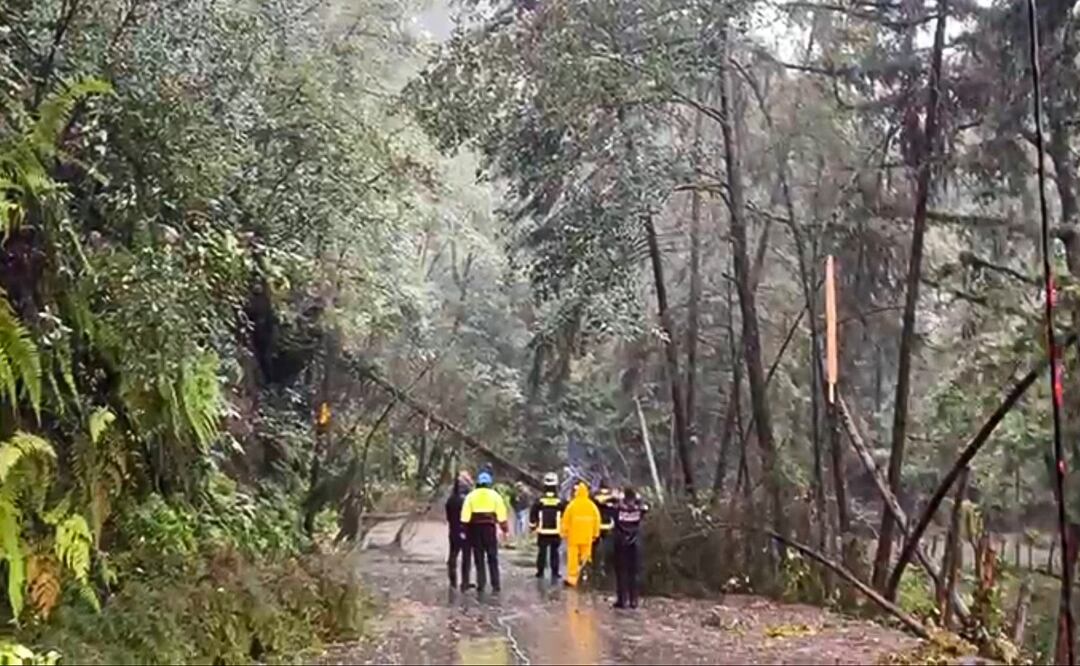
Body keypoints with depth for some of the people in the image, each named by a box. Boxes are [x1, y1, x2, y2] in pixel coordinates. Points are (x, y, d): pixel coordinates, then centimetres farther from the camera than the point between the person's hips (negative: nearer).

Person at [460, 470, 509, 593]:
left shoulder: (470, 496, 2)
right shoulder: (494, 495, 1)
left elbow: (465, 517, -4)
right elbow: (501, 515, -3)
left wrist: (466, 530, 1)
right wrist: (505, 529, 2)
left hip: (475, 528, 1)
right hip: (490, 527, -1)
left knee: (479, 558, 9)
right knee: (492, 558, 7)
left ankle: (481, 584, 7)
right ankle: (495, 585, 3)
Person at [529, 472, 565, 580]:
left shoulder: (539, 500, -5)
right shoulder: (560, 502, -5)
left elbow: (532, 515, 0)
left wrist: (533, 527, 13)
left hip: (542, 532, 0)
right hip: (556, 533, 0)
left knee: (542, 553, 7)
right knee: (554, 553, 9)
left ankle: (540, 573, 9)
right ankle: (554, 574, 10)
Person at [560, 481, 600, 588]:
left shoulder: (572, 505, -9)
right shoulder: (592, 506, -1)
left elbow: (565, 520, -6)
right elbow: (597, 520, 4)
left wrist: (564, 533, 6)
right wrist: (595, 534, 15)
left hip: (574, 536, -2)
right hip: (587, 537, 2)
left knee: (573, 558, 3)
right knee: (585, 558, 10)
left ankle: (572, 579, 2)